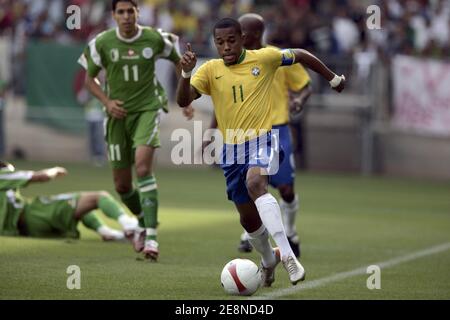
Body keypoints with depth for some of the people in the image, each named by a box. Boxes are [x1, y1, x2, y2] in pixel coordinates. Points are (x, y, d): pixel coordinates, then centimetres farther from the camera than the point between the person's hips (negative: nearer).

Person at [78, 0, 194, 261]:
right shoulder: (102, 43, -5)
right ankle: (142, 222, 37)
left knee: (143, 166, -26)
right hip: (118, 114, 3)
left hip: (148, 109, -3)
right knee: (122, 185, 6)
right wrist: (107, 102, -10)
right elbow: (90, 78, 7)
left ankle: (151, 236, -26)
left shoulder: (155, 39, -6)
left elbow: (179, 62, 11)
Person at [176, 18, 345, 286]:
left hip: (261, 140, -4)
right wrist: (186, 72, -30)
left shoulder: (264, 58, -5)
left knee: (255, 182, -36)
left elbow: (300, 55, 9)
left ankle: (287, 255, -39)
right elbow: (184, 101, -12)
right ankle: (269, 260, 43)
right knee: (248, 218, 12)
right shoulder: (210, 70, -1)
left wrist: (333, 79, 18)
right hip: (232, 149, 4)